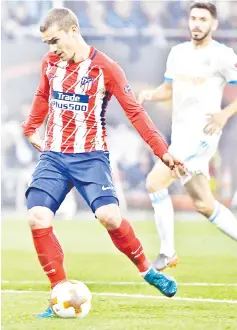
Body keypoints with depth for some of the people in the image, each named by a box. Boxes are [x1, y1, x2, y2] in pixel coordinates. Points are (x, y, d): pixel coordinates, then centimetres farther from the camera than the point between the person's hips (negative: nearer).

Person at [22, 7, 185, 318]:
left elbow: (135, 111, -9)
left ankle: (146, 270, 1)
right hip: (53, 156, 4)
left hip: (90, 156, -4)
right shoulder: (50, 62, 5)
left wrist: (163, 152, -14)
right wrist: (31, 128, 33)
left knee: (109, 215, -24)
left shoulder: (105, 68, -9)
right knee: (38, 217, -15)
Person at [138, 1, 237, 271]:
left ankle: (167, 253, -11)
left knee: (155, 182, -18)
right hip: (180, 134, 8)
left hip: (202, 134, -8)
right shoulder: (178, 52, 13)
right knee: (203, 204, 9)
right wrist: (150, 95, 3)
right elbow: (169, 89, 23)